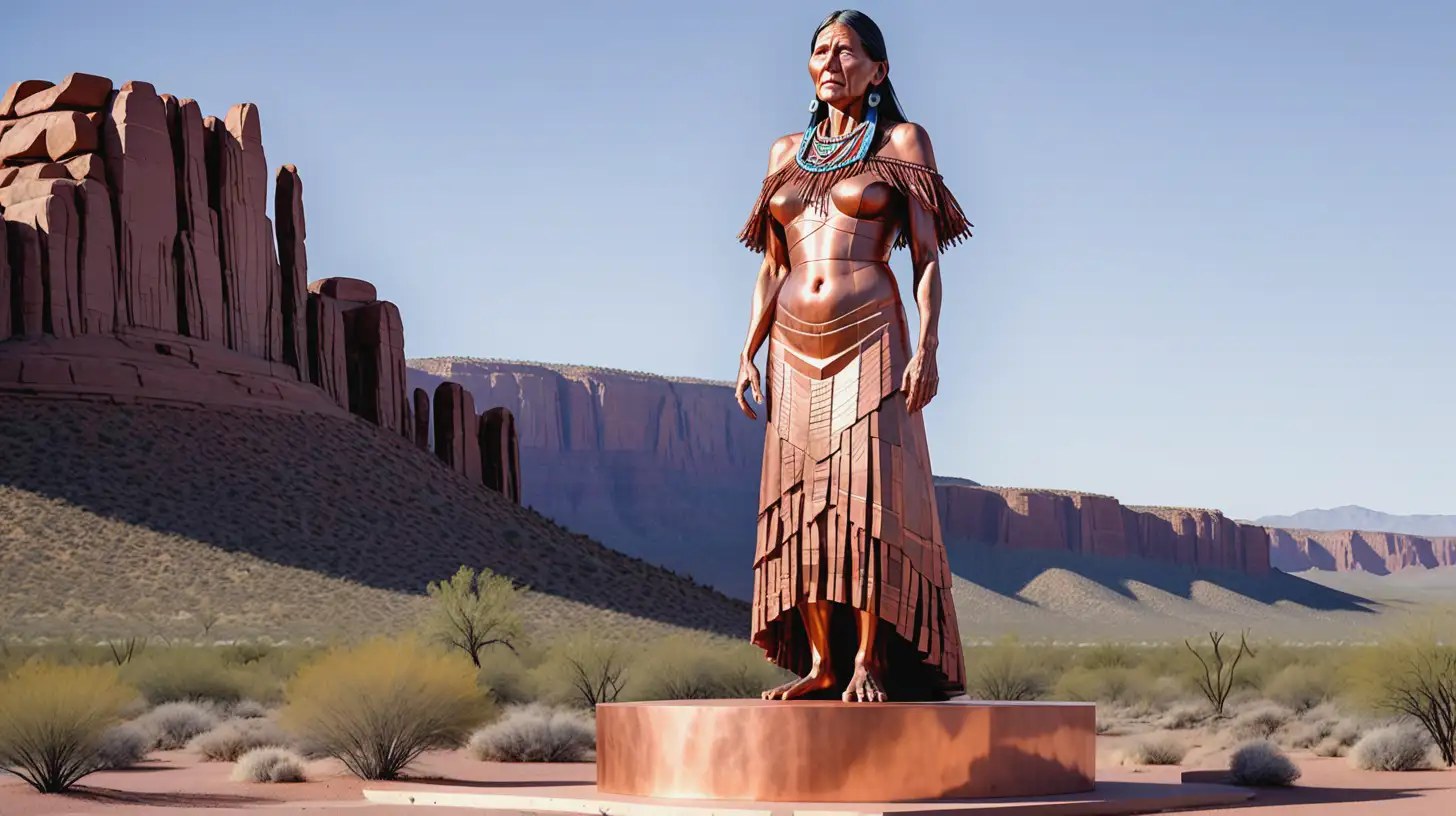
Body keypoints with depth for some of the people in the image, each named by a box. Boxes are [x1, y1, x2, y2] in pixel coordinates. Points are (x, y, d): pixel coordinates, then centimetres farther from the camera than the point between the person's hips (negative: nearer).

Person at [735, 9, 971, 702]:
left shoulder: (902, 143, 4)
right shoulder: (786, 152, 15)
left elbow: (927, 258, -1)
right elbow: (773, 267, 16)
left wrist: (927, 348, -12)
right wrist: (749, 352, 7)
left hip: (870, 341, -4)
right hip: (796, 352, 4)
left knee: (865, 496, -11)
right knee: (801, 503, -1)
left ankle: (869, 664, -10)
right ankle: (820, 665, 2)